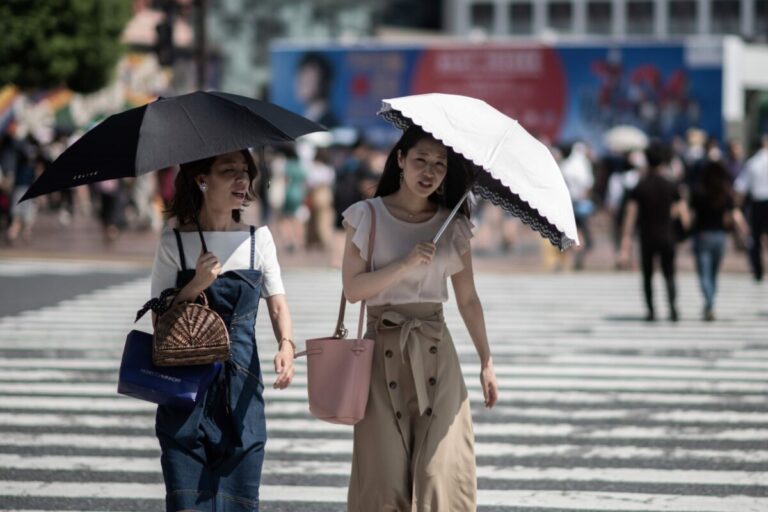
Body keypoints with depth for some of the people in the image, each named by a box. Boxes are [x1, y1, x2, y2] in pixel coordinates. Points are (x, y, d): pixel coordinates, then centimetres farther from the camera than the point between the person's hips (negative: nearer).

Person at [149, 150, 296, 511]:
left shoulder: (258, 238, 7)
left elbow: (277, 305, 4)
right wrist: (196, 285, -15)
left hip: (241, 389, 2)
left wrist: (286, 345, -15)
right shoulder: (175, 241, -1)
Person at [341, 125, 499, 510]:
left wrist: (486, 362, 10)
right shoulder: (368, 216, 1)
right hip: (384, 353, -2)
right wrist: (406, 264, -18)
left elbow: (468, 298, 12)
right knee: (385, 476, -4)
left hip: (435, 353, 2)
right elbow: (353, 288, -7)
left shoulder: (453, 225, 8)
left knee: (443, 470, -8)